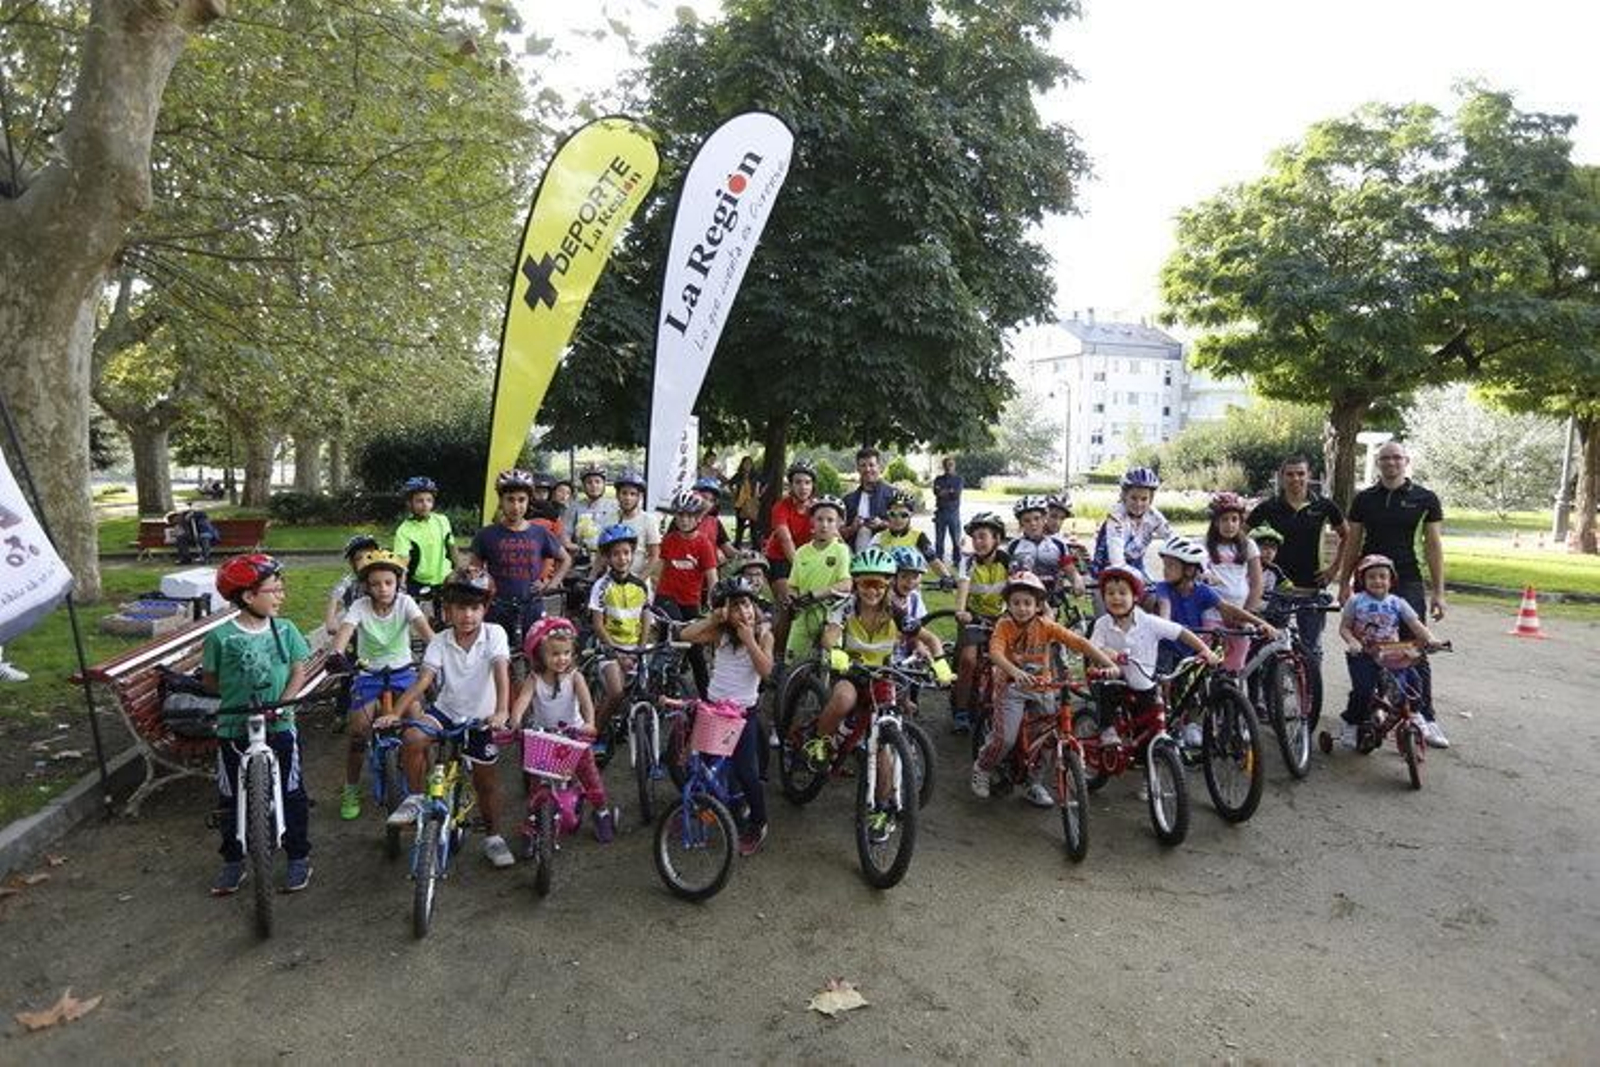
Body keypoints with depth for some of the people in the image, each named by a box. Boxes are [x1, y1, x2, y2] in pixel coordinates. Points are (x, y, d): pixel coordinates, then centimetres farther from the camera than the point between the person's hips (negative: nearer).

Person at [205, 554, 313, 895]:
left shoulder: (285, 630, -2)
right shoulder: (221, 636, -8)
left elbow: (299, 671, -1)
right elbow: (209, 679, 3)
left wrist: (282, 702, -14)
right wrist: (237, 693, -8)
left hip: (280, 727, 1)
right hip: (234, 729, -1)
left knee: (292, 794, 6)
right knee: (230, 799, 11)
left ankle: (299, 858, 22)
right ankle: (233, 863, 30)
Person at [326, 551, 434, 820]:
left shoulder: (405, 603, -11)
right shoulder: (360, 606, -11)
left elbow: (423, 627, -26)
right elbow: (344, 631, -28)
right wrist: (335, 652, -50)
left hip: (402, 671, 0)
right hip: (368, 674, 0)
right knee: (358, 730, -11)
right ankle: (351, 790, 12)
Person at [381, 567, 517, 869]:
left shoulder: (494, 634, -14)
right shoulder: (440, 642, -8)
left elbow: (501, 673, -26)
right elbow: (422, 680, -17)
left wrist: (501, 711, -41)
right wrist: (396, 713, -31)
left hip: (480, 717, -1)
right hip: (446, 710, 1)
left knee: (486, 779, 6)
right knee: (413, 738, -27)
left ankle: (493, 837, 27)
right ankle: (415, 798, -4)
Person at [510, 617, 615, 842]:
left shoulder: (574, 676, -12)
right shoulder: (534, 679, -11)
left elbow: (586, 701, -25)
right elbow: (522, 700, -26)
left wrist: (589, 723, -44)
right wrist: (515, 724, -45)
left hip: (574, 733, -1)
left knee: (588, 771, -1)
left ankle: (602, 812, 19)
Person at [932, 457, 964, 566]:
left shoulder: (958, 479, 9)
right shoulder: (938, 479, 14)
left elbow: (957, 494, -7)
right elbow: (936, 492, -4)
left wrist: (944, 493, -6)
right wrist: (951, 492, -11)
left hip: (954, 513, -1)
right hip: (941, 512, 1)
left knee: (956, 539, -3)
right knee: (939, 539, 2)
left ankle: (957, 561, 4)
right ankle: (938, 561, 9)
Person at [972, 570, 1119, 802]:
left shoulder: (1046, 626, -6)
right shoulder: (1004, 625, -12)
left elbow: (1079, 642, -13)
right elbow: (995, 652, -29)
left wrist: (1109, 663, -25)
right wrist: (1015, 672, -49)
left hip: (1042, 687, 3)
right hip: (1012, 687, -3)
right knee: (1005, 738, -15)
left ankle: (1034, 783, 19)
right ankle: (982, 769, 14)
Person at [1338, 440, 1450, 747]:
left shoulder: (1425, 499, 2)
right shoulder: (1364, 499, 7)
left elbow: (1433, 545, 2)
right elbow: (1353, 542, 11)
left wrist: (1438, 592, -2)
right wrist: (1344, 583, 8)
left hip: (1408, 583, -2)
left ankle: (1426, 718, 0)